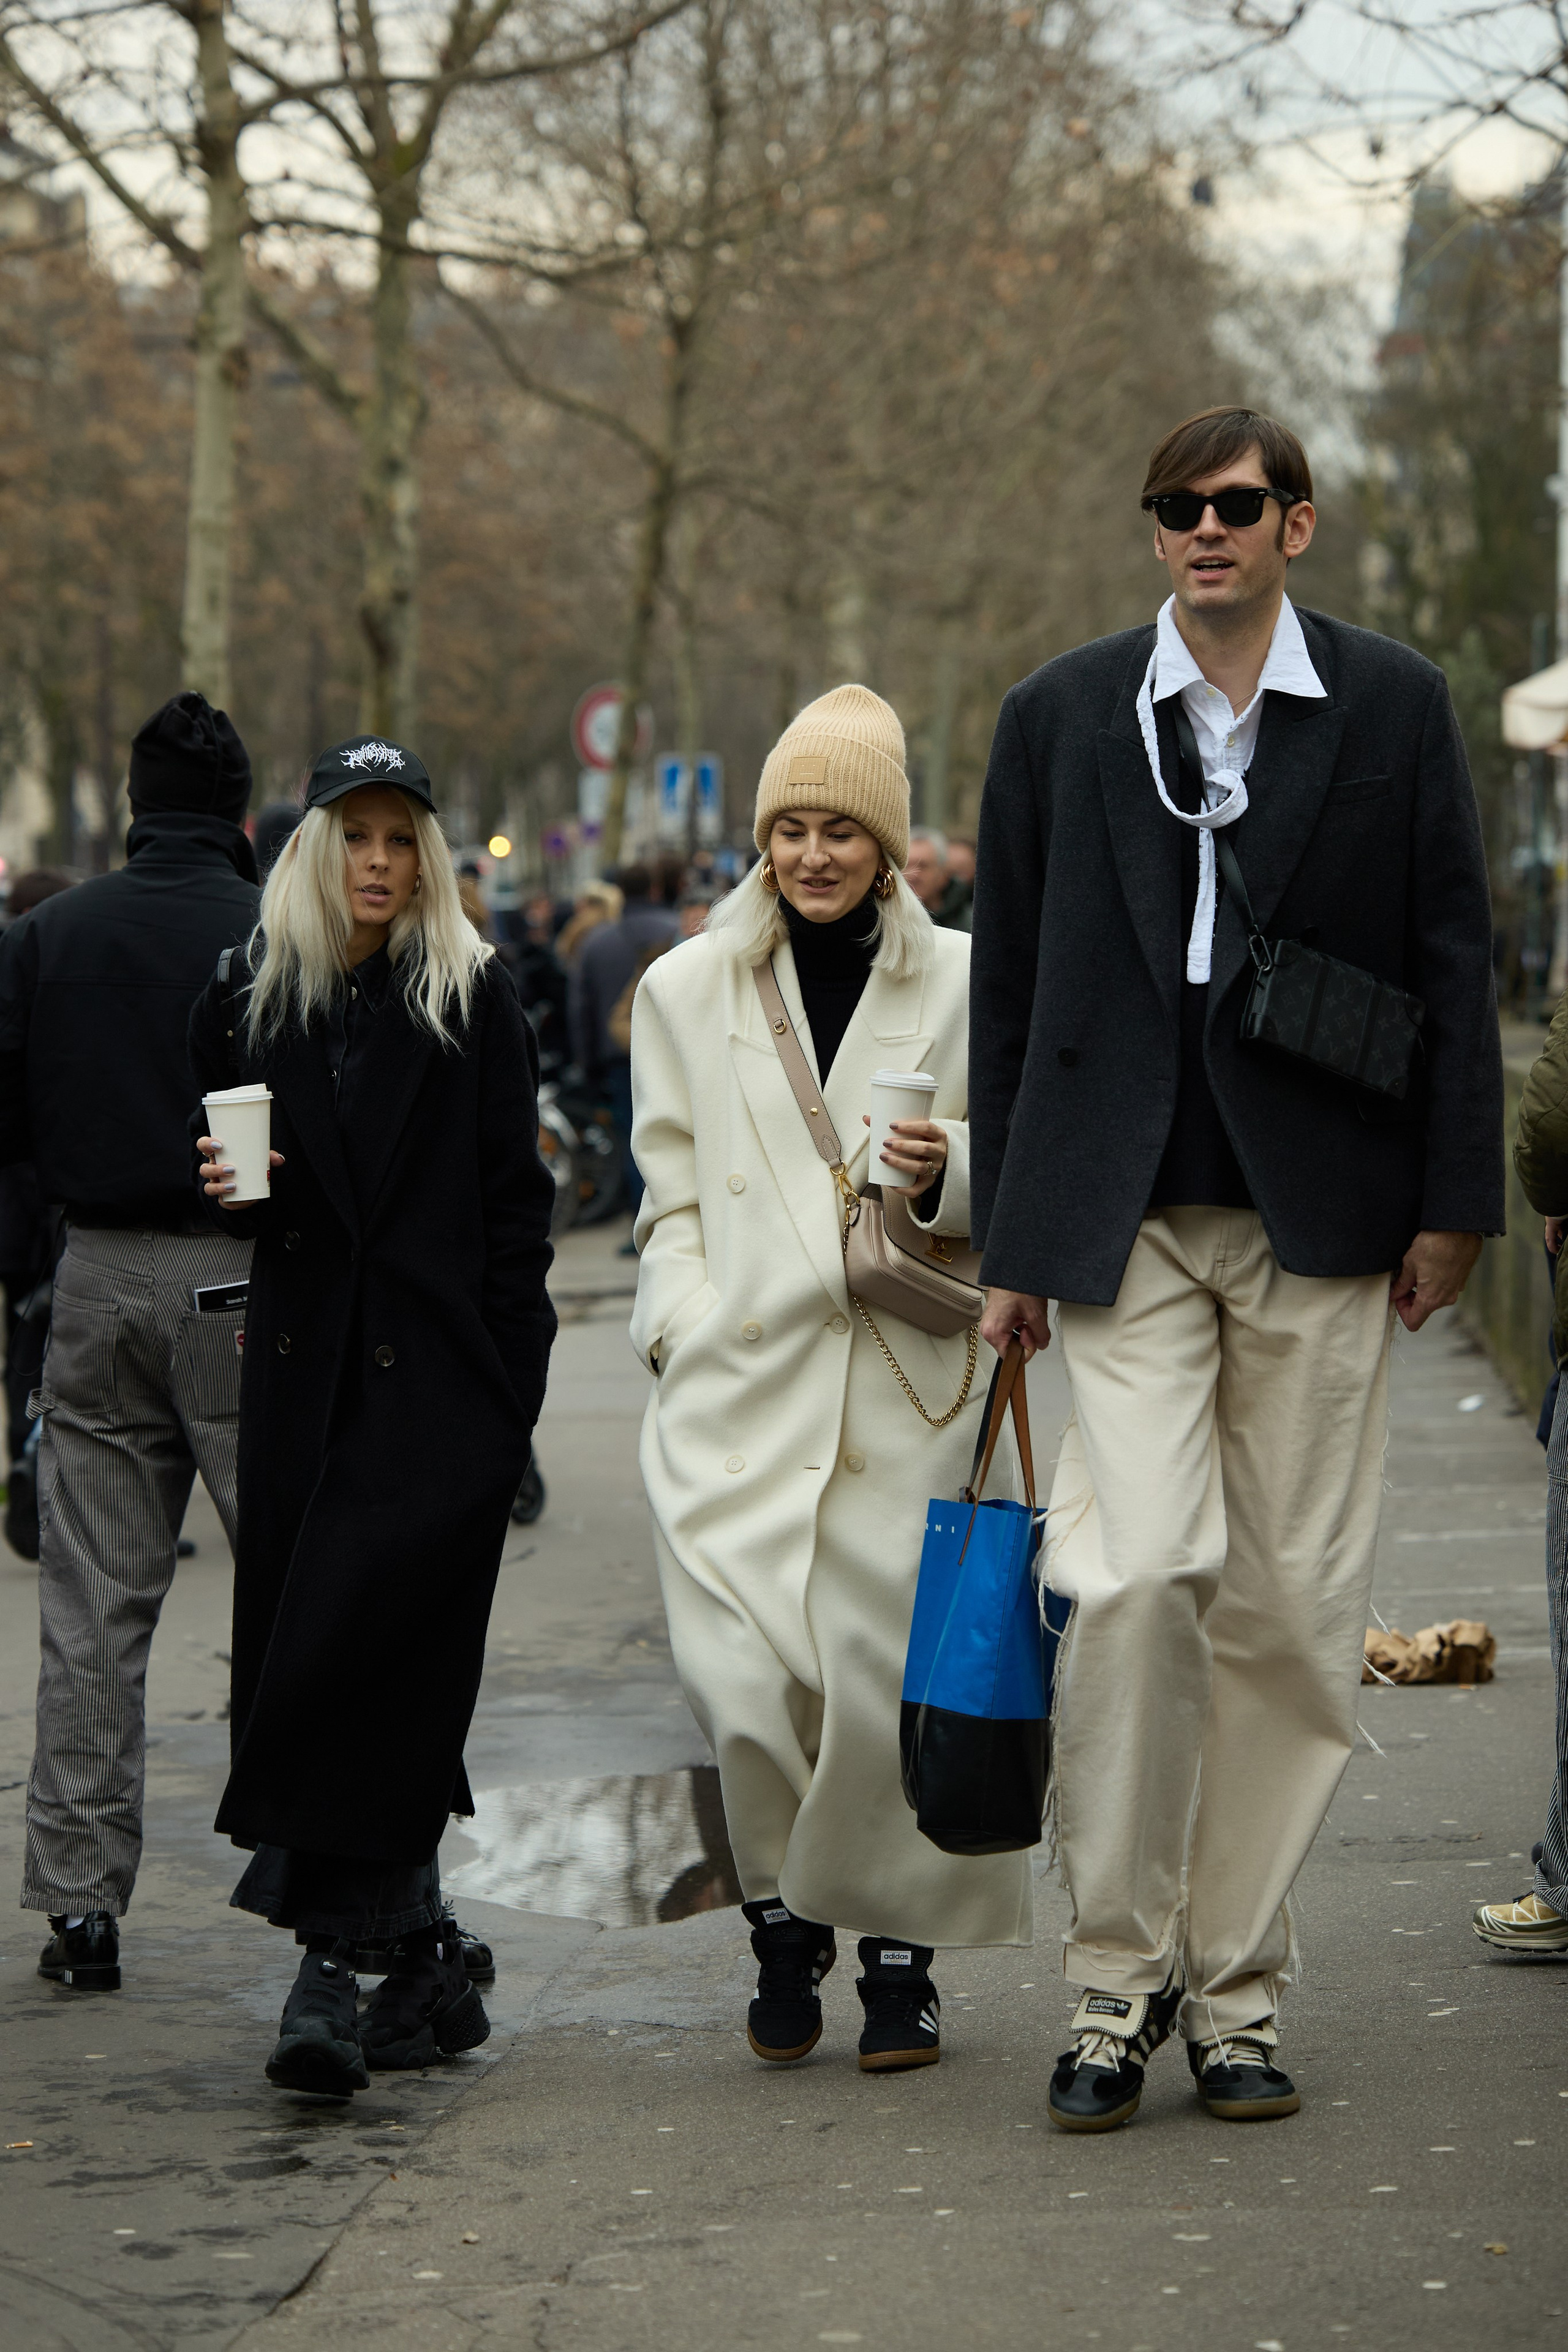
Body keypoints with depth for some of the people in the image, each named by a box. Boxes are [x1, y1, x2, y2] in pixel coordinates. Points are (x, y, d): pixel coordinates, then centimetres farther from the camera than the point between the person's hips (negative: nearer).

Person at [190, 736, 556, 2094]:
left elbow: (517, 1204, -1)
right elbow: (237, 1192, 19)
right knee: (397, 1675, 5)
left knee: (356, 1652, -13)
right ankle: (427, 1967, 15)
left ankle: (331, 1962, -12)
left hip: (439, 1379, -4)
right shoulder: (250, 1002, 10)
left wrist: (511, 1396, -6)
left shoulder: (474, 1000, 1)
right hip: (306, 1370, 4)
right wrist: (230, 1187, -6)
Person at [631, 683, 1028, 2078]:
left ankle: (899, 1954, 14)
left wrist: (949, 1175, -10)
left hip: (904, 1387, -1)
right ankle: (781, 1918, 13)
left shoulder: (964, 985, 7)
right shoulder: (688, 989, 11)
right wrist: (691, 1333, -1)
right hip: (739, 1390, 1)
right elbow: (673, 1197, 13)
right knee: (744, 1677, -11)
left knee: (890, 1676, -5)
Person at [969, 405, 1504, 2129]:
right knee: (1140, 1571, -14)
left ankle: (1235, 1983, 14)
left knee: (1289, 1609, 2)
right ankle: (1115, 1981, -4)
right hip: (1127, 1215, 0)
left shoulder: (1393, 708, 6)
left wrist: (1452, 1202, 1)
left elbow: (1452, 965, 7)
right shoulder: (1059, 717, 8)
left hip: (1320, 1218, 0)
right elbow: (1006, 986, 10)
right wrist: (1008, 1241, 7)